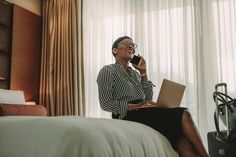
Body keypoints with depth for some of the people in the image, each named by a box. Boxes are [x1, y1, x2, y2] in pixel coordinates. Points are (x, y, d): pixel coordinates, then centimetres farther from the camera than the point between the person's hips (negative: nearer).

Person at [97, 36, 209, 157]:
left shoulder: (135, 73, 24)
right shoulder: (108, 71, 5)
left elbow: (148, 98, 16)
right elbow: (105, 103, -7)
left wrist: (143, 73, 12)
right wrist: (135, 106, -15)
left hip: (145, 114, 6)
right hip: (130, 116, -6)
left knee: (183, 143, -22)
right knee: (183, 114, -23)